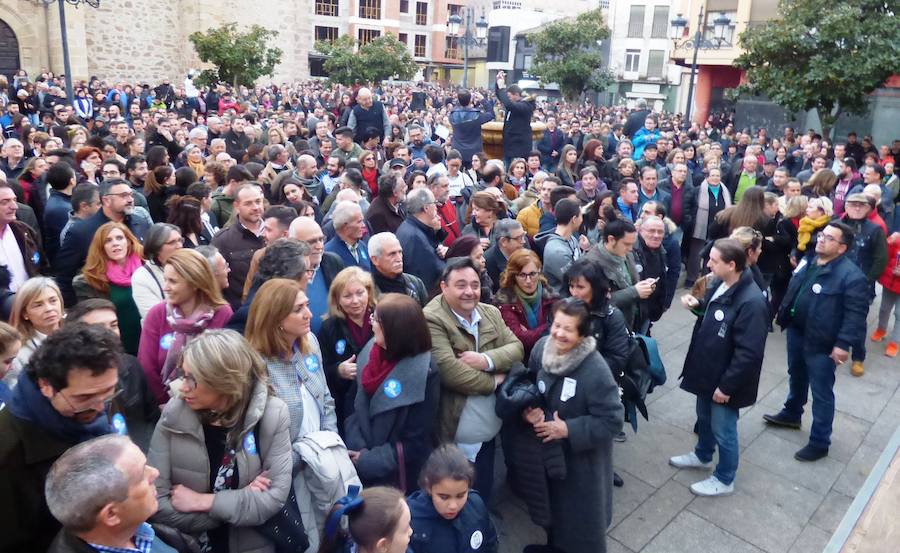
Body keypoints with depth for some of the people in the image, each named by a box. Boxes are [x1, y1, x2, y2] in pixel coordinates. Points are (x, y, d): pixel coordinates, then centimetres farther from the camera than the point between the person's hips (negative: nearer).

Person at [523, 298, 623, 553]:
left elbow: (612, 420, -25)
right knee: (553, 502, 28)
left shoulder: (596, 370, -31)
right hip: (549, 447, 6)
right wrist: (529, 410, -16)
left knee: (582, 514, 15)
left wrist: (568, 429, -25)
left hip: (583, 457, -5)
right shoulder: (542, 347, -14)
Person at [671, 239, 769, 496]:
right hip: (708, 370, 8)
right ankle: (702, 455, 52)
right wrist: (698, 305, -4)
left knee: (723, 429, 11)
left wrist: (726, 385, -21)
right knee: (704, 417, 27)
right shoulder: (719, 284, -4)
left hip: (725, 380, -8)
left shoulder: (751, 302, -30)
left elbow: (748, 353, -27)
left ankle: (724, 480, 32)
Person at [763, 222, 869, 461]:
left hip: (822, 343, -8)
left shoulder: (851, 275, -20)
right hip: (796, 332, 8)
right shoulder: (809, 262, 4)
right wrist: (783, 315, 19)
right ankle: (792, 414, 50)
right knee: (796, 377, 28)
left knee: (821, 393, 5)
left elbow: (856, 313, -21)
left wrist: (843, 343, -24)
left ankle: (819, 442, 18)